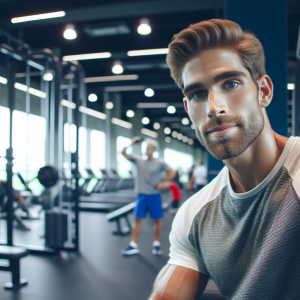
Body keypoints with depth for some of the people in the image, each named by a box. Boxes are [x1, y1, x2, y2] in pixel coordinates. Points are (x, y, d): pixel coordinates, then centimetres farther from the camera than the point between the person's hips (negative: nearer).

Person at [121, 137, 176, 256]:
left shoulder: (160, 163, -4)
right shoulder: (138, 160, 2)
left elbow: (172, 173, 3)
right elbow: (124, 153, 3)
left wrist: (162, 182, -4)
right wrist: (131, 143, -9)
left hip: (154, 195, -1)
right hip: (141, 195, 2)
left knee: (157, 220, 6)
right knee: (137, 219, 0)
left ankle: (157, 245, 21)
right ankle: (133, 246, 6)